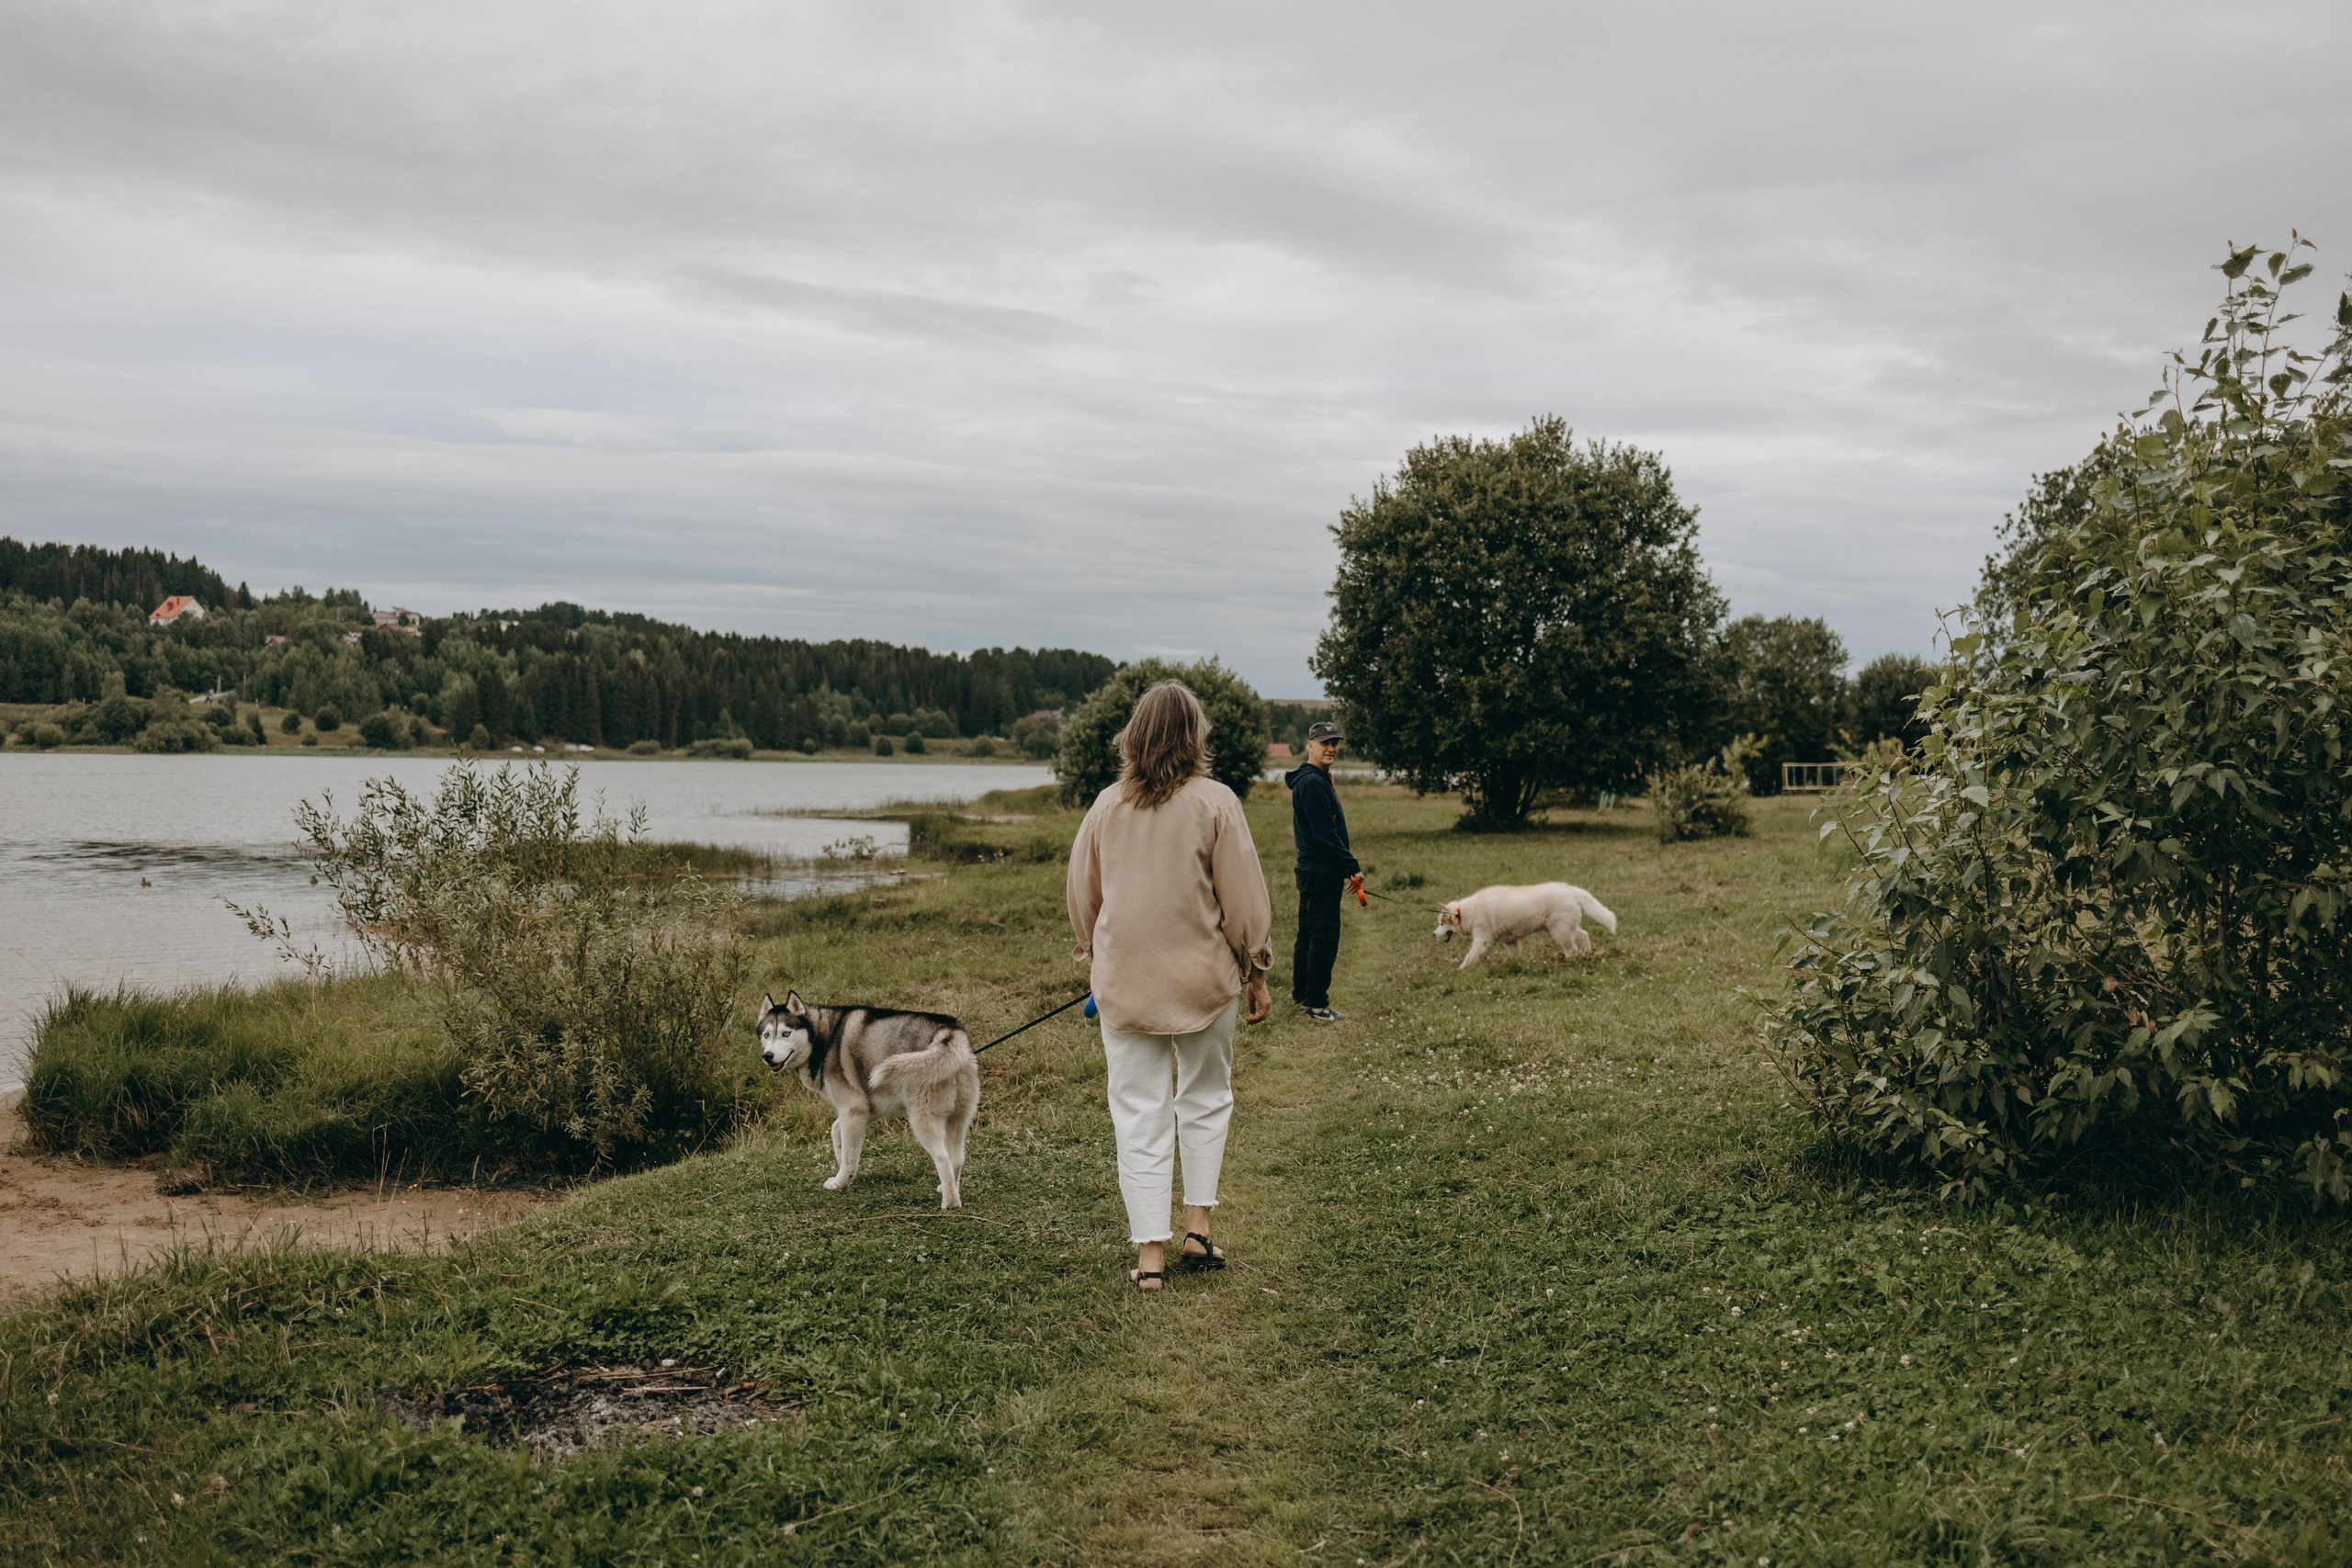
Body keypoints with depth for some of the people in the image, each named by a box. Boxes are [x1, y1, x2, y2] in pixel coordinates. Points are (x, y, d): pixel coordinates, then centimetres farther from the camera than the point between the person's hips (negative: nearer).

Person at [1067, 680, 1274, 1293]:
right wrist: (1256, 972, 6)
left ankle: (1150, 1254, 7)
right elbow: (1243, 897, -5)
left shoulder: (1105, 806, 2)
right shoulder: (1215, 803, -8)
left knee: (1139, 1115, 6)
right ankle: (1198, 1229, 17)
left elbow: (1082, 897, 12)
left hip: (1124, 981, 2)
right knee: (1205, 1101, 18)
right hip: (1204, 977, -2)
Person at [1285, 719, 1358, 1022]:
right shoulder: (1312, 782, -18)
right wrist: (1352, 866, -16)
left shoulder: (1319, 780, 16)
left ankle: (1301, 993, 27)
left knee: (1309, 934, 17)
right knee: (1325, 937, -7)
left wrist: (1346, 866, 15)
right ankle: (1317, 1004, -4)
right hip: (1321, 873, -11)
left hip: (1315, 871, 11)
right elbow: (1325, 835, -22)